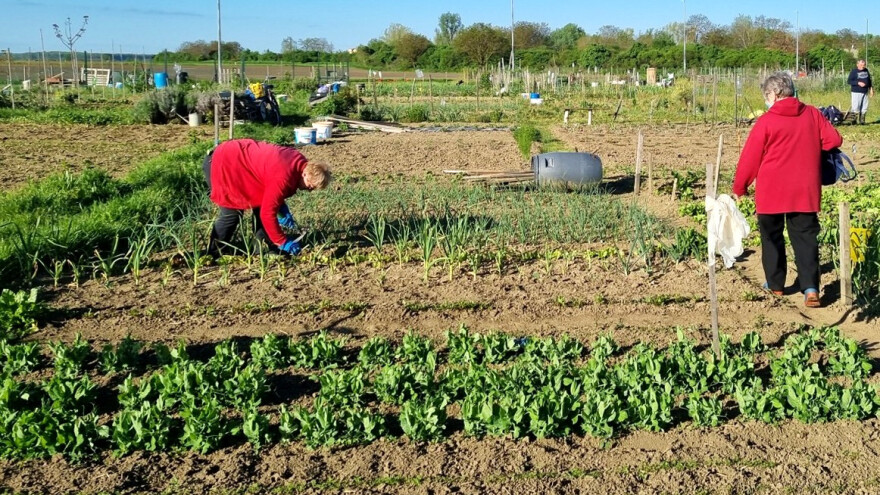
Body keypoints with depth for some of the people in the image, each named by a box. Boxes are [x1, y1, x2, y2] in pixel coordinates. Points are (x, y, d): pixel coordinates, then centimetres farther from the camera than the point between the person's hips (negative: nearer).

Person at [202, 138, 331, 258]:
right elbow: (268, 212, -28)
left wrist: (282, 210, 1)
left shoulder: (299, 163, -4)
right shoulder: (283, 178, -34)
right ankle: (214, 256, 6)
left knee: (261, 205, 7)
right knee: (232, 213, -7)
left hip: (236, 159, 10)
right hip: (222, 164, -9)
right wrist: (283, 242, -20)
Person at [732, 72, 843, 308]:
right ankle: (810, 287, -7)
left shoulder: (766, 122, -9)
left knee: (772, 237, 14)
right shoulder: (812, 114, 1)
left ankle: (775, 284, 21)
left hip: (772, 192, -3)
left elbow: (749, 158, -6)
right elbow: (834, 140, 2)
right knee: (805, 237, 6)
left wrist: (739, 188, 5)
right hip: (805, 191, 3)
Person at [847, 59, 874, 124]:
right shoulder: (853, 71, -4)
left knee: (864, 108, 6)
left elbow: (869, 80, 22)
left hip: (865, 92, 6)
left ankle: (862, 120, 14)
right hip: (856, 92, -6)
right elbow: (849, 81, -10)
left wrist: (871, 88, 18)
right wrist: (858, 83, -19)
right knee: (856, 107, -10)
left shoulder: (866, 71, 13)